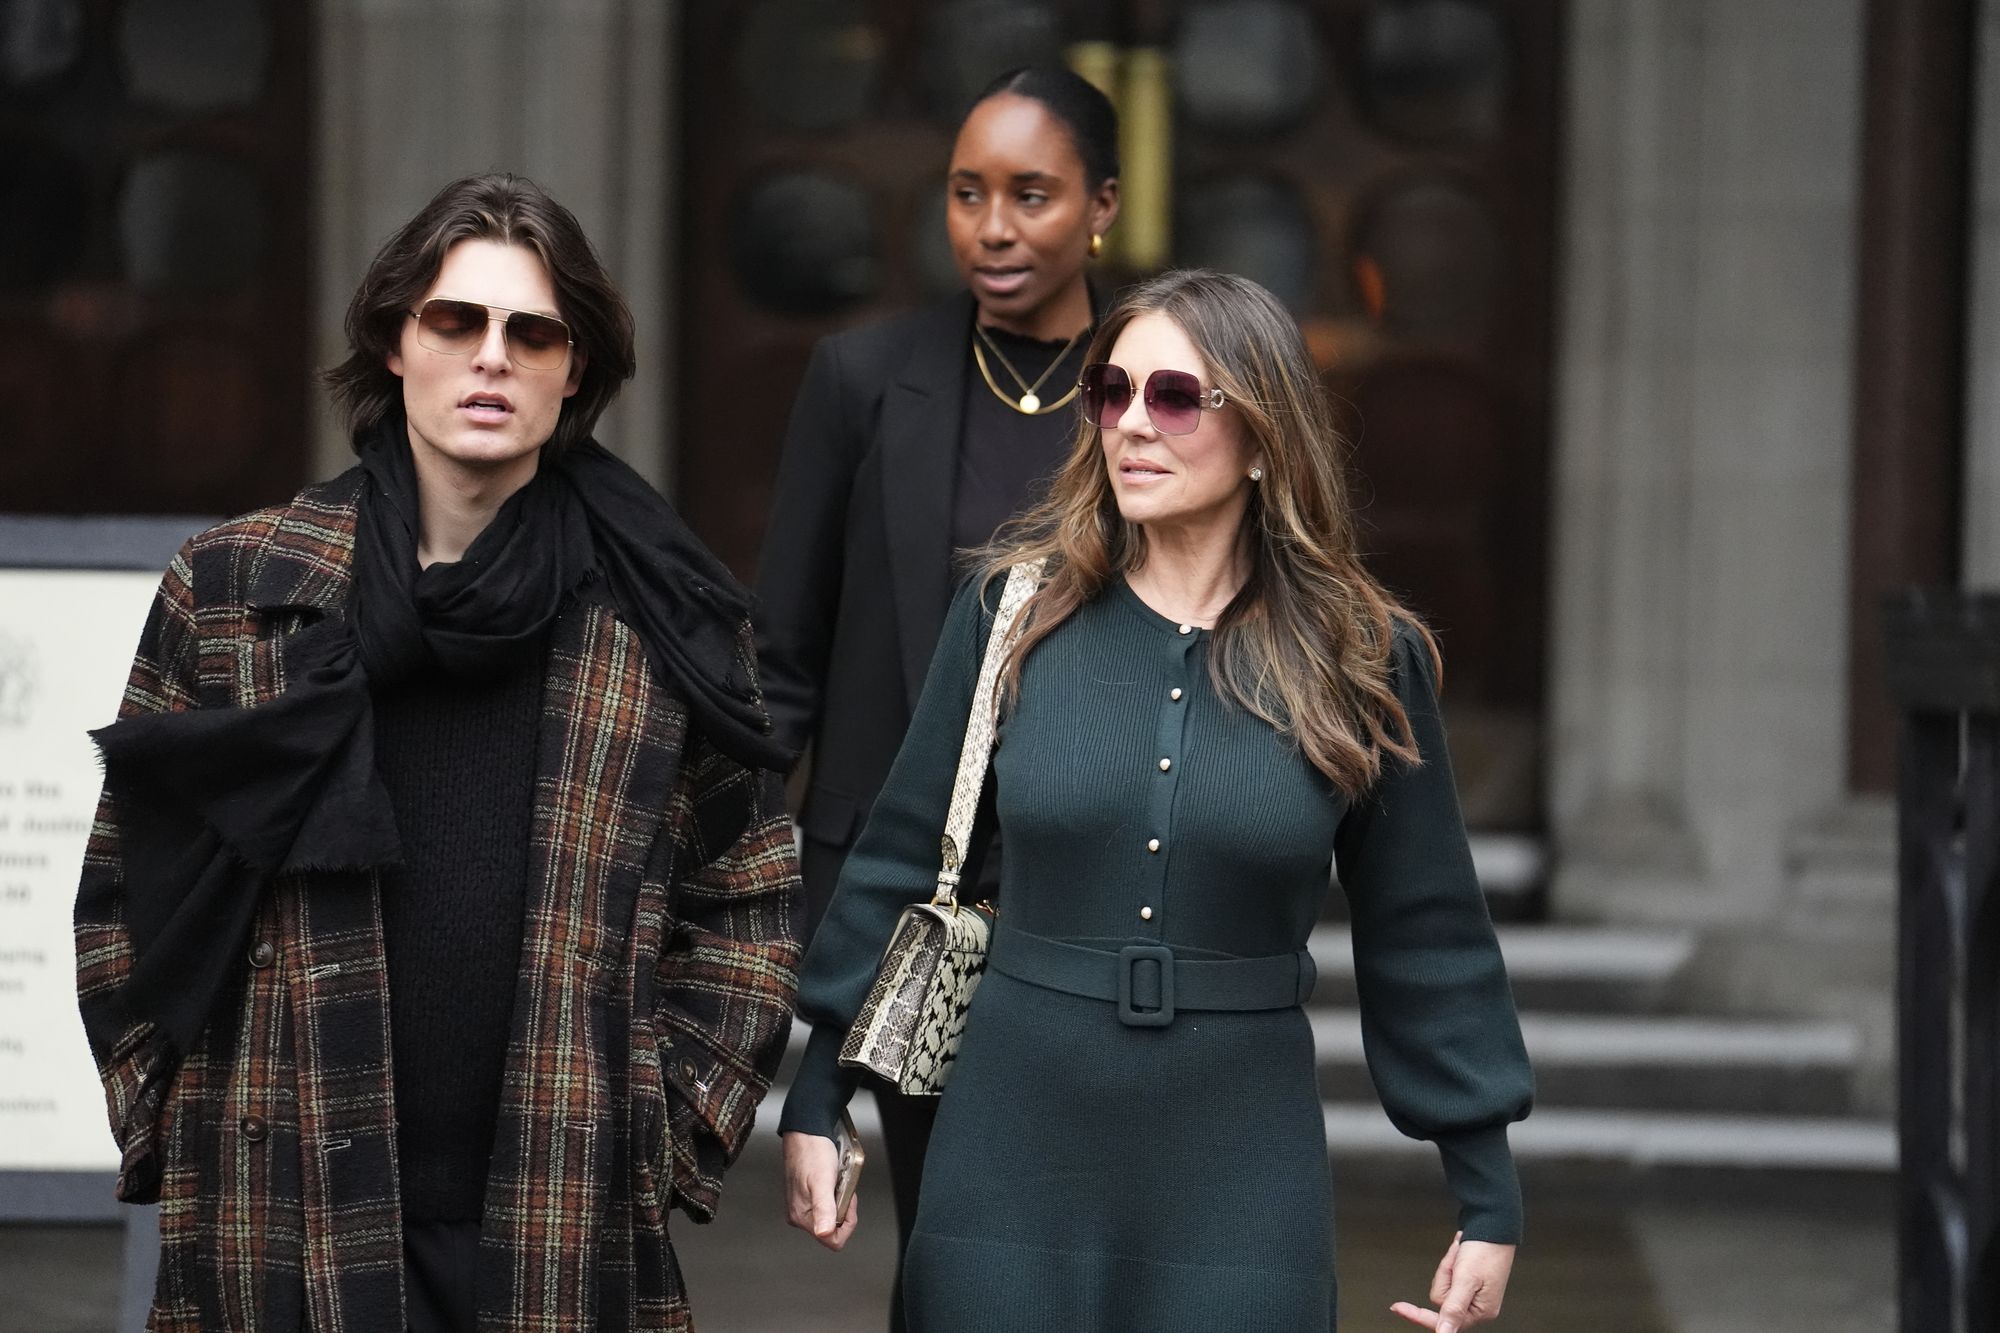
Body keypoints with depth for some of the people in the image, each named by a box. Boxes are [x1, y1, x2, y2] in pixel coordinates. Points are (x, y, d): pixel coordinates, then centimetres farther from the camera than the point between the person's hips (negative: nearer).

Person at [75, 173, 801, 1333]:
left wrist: (673, 1136, 2)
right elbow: (127, 890, 8)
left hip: (570, 1234, 0)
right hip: (282, 1233, 0)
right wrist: (170, 1131, 3)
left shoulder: (663, 618, 4)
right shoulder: (230, 593, 3)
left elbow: (745, 901, 9)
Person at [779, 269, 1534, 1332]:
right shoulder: (1014, 613, -1)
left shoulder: (1361, 657, -2)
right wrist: (815, 1099, 2)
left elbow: (1423, 940, 2)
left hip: (1241, 1172, -1)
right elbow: (900, 862, 4)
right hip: (1011, 1156, 1)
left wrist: (1488, 1196, 3)